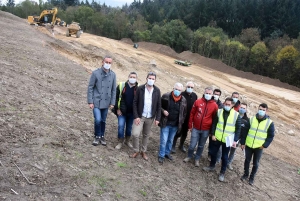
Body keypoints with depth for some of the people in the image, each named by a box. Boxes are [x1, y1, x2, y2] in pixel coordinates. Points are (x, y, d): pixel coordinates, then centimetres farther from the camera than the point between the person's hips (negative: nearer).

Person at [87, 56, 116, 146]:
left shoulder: (113, 75, 0)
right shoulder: (95, 73, -10)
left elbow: (113, 90, 5)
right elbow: (90, 88, -7)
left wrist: (112, 102, 3)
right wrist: (90, 102, -10)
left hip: (106, 102, 3)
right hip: (96, 102, -3)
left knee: (103, 121, 13)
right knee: (98, 120, -12)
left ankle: (102, 136, 32)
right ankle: (97, 136, 12)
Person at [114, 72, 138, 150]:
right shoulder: (121, 85, -5)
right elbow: (116, 97, -2)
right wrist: (117, 109, -7)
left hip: (132, 112, 1)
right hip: (122, 111, -1)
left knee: (129, 127, 14)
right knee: (121, 126, -3)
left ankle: (127, 140, 34)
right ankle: (120, 142, 15)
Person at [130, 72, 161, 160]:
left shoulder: (157, 90, -2)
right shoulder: (140, 89, -8)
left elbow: (159, 105, 2)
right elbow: (135, 103, -6)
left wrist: (157, 118, -3)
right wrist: (136, 116, -12)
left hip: (150, 117, 2)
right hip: (140, 116, -2)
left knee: (146, 135, 12)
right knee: (135, 134, -10)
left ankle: (143, 151, 30)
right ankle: (136, 151, 12)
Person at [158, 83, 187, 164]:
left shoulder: (183, 100, -2)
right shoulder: (166, 96, -10)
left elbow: (184, 112, 10)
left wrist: (181, 122, 6)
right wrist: (163, 111, -16)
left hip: (175, 125, 3)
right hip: (165, 123, -3)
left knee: (170, 140, 18)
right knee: (164, 140, 0)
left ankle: (167, 153, 36)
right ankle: (161, 155, 16)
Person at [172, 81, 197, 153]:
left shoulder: (195, 96, 1)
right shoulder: (182, 95, -15)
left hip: (189, 119, 5)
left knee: (185, 133, 18)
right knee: (178, 132, 3)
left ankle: (181, 145, 36)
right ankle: (173, 146, 20)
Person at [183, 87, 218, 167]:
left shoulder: (214, 105, -6)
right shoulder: (198, 101, -5)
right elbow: (192, 113, 2)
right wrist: (190, 125, 3)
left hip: (206, 130, 0)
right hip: (196, 128, 0)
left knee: (201, 145, 14)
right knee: (192, 144, 4)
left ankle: (197, 159, 32)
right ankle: (189, 156, 29)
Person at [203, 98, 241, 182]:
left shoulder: (236, 115, -9)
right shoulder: (219, 111, -4)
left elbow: (238, 129, -5)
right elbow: (214, 123, 4)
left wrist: (235, 140, -9)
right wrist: (213, 134, -2)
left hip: (227, 140, -2)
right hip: (217, 137, 2)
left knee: (224, 157, 9)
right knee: (213, 152, 16)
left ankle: (222, 173, 24)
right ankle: (212, 166, 39)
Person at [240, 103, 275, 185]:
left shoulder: (270, 123, -9)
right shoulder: (251, 119, -5)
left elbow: (271, 136, -2)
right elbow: (245, 131, 1)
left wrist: (265, 145, -10)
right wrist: (242, 142, -1)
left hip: (259, 148, -1)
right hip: (248, 145, 1)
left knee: (255, 163, 11)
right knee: (247, 160, 16)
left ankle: (252, 177, 30)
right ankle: (245, 174, 36)